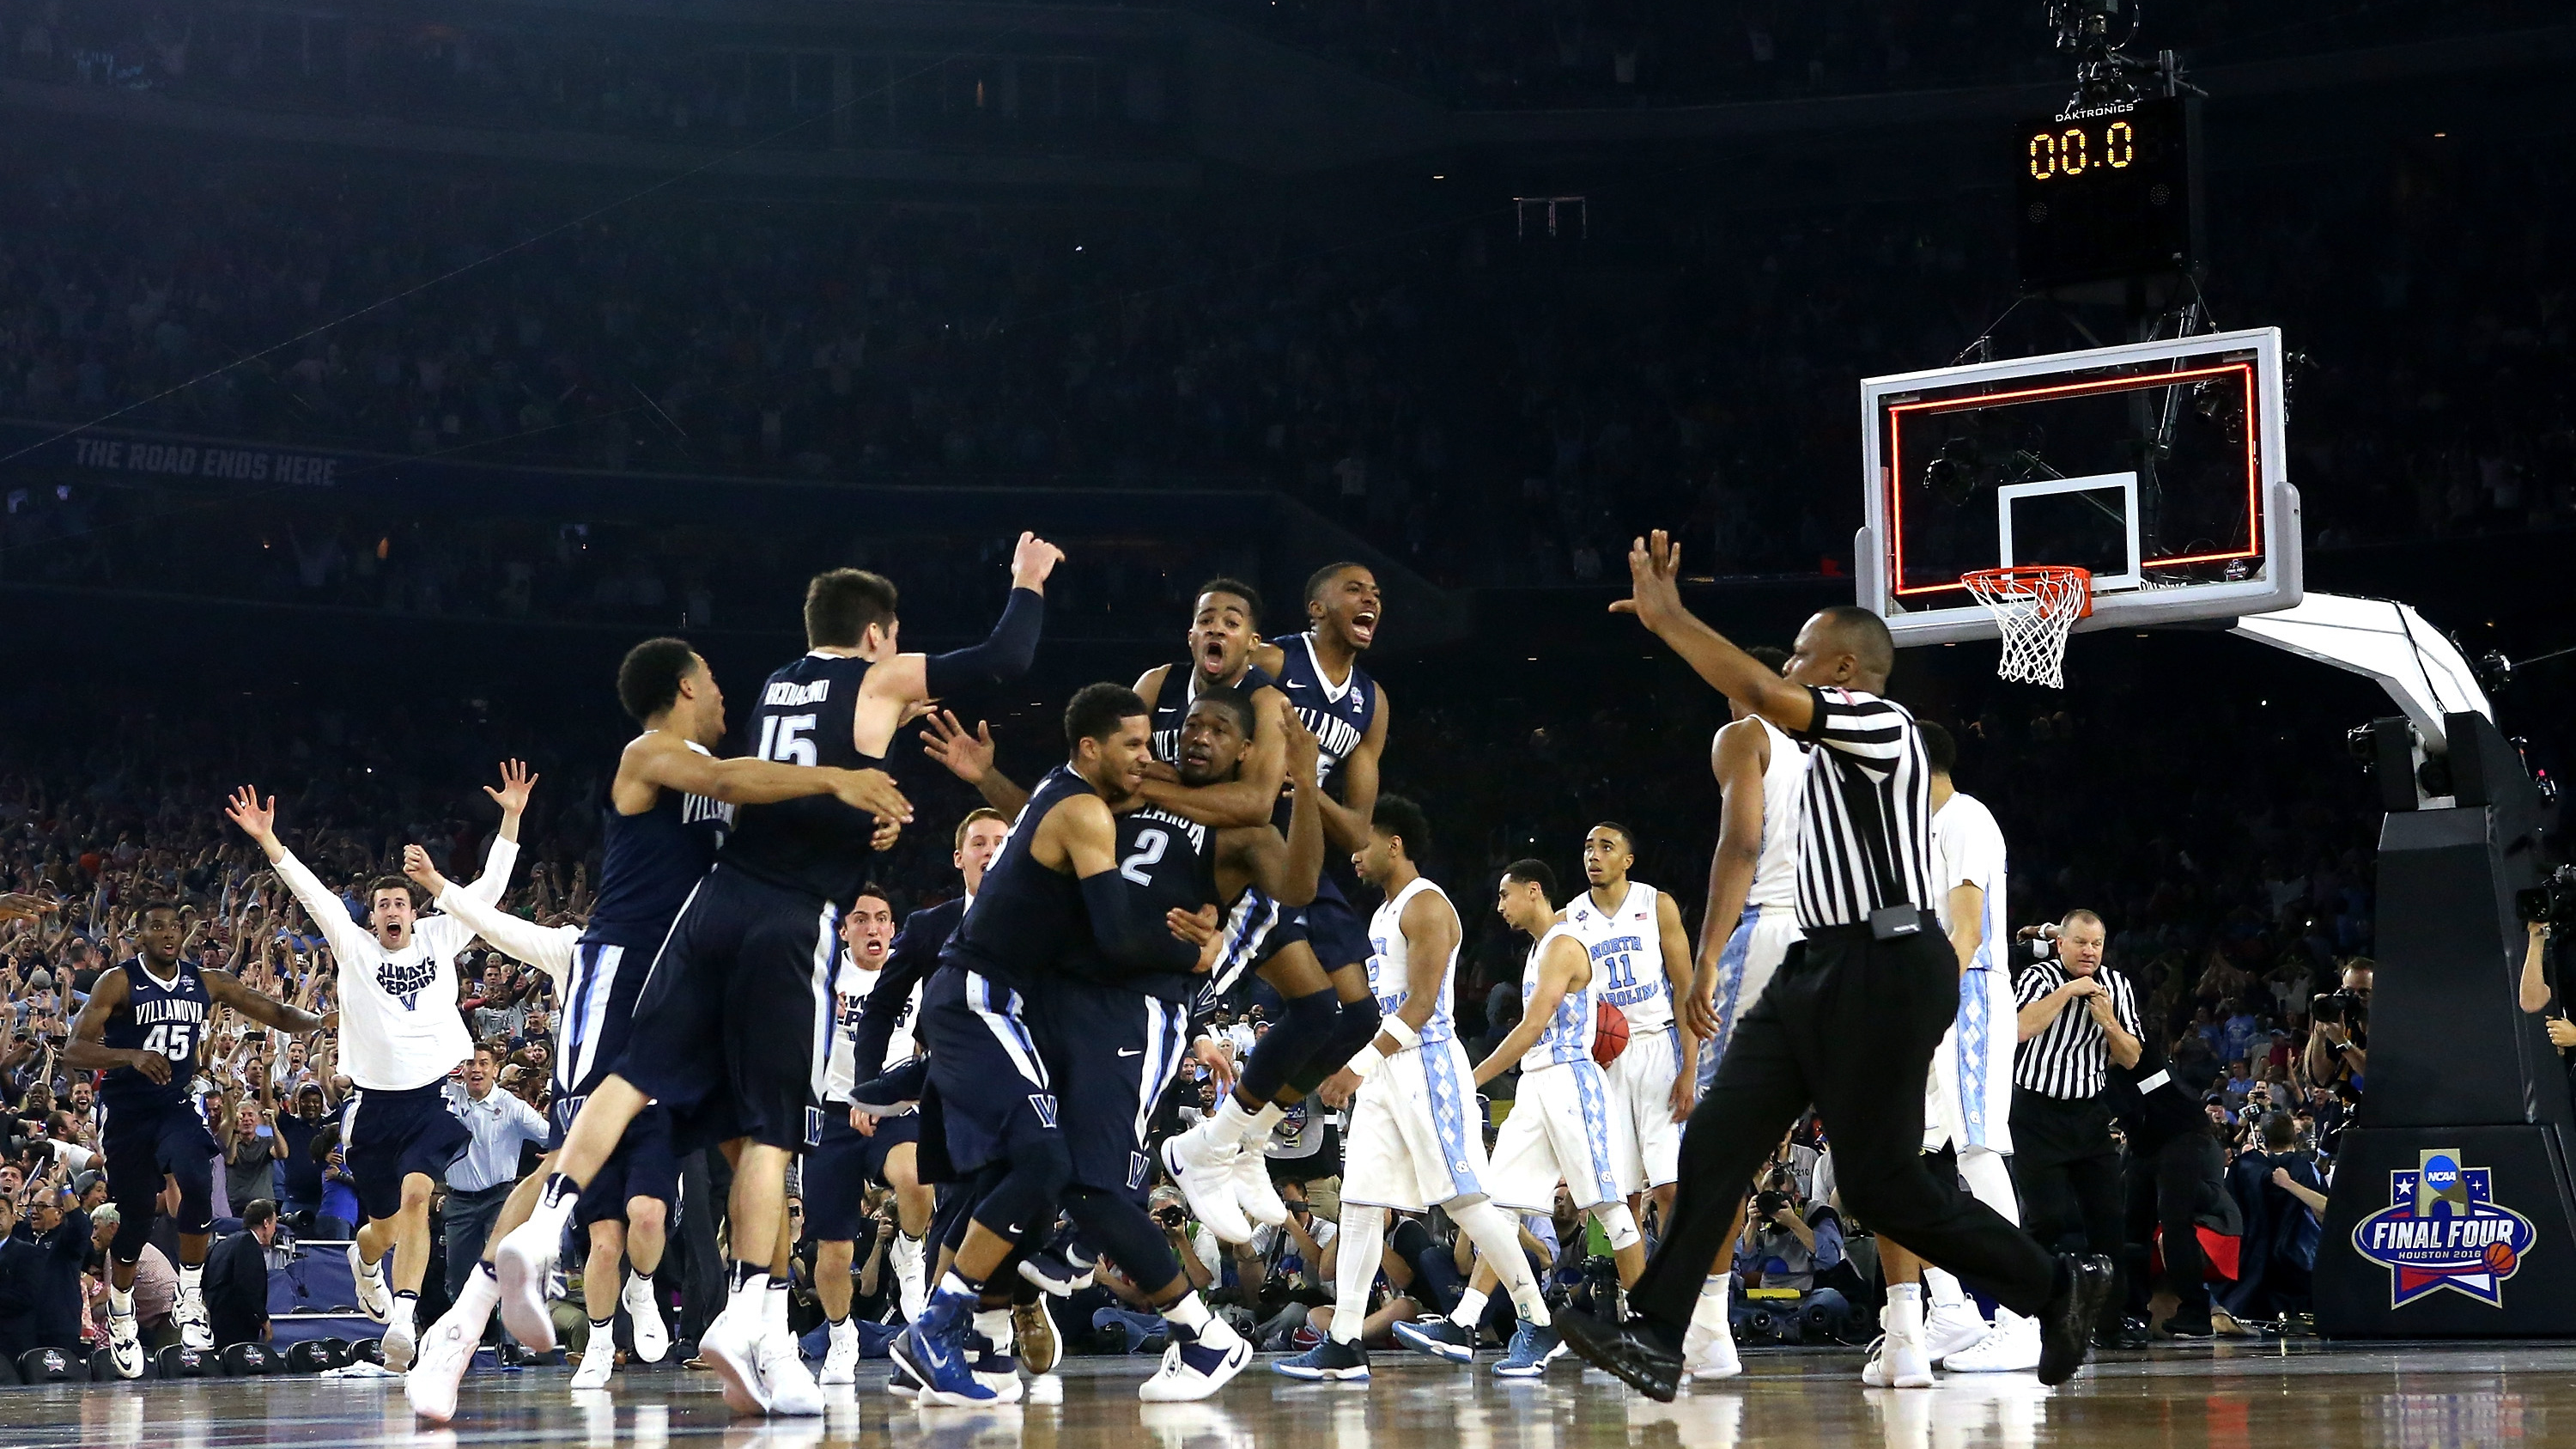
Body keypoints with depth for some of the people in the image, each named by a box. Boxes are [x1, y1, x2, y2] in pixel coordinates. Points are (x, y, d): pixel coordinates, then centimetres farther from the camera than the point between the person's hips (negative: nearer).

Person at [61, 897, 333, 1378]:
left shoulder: (207, 983, 2)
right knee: (135, 1219, 4)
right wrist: (130, 1056, -36)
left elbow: (274, 1012, 7)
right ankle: (120, 1315, 31)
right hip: (127, 1115, -2)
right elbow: (73, 1052, -18)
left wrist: (318, 1021, -15)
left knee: (197, 1185, -27)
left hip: (177, 1107, 2)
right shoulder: (118, 982, -10)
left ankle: (190, 1297, -11)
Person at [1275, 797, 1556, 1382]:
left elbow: (1421, 1006, -19)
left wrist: (1359, 1066, -22)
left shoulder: (1427, 905, -12)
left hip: (1427, 1066, -10)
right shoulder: (1386, 912, 19)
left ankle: (1539, 1324, -3)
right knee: (1358, 1202, 4)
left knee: (1467, 1200, -9)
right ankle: (1344, 1346, 3)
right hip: (1383, 1071, 10)